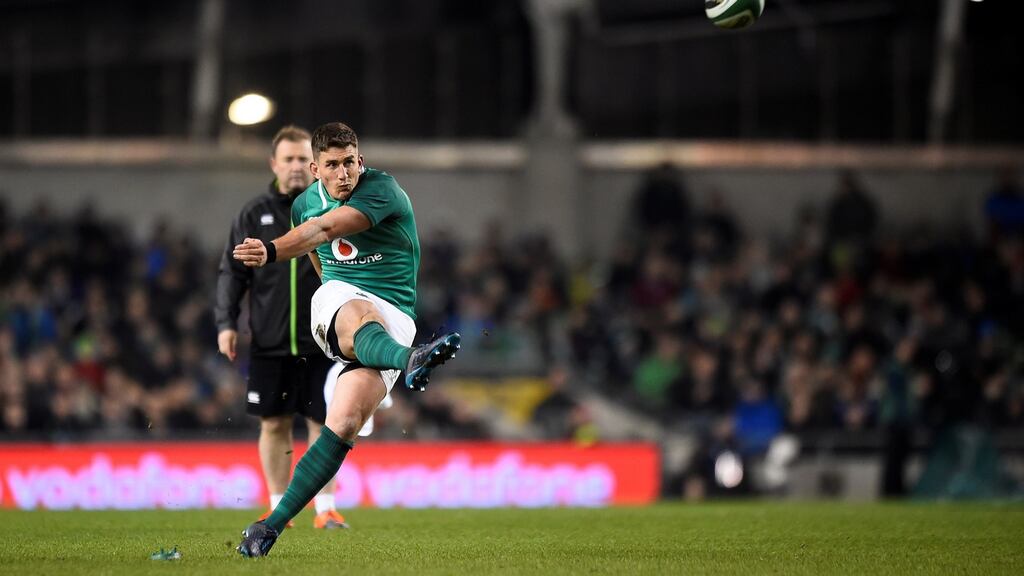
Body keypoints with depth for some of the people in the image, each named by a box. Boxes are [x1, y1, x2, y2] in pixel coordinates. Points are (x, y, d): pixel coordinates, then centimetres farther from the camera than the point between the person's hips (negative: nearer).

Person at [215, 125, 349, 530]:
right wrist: (226, 322, -3)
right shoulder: (254, 214, 6)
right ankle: (279, 508, 13)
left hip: (321, 343, -1)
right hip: (269, 343, 1)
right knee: (274, 425, 4)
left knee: (323, 424, 0)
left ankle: (325, 509, 5)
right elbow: (232, 272, 7)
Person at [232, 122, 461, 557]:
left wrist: (271, 252, -43)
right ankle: (410, 361, -75)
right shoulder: (304, 204, 10)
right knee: (363, 320, -39)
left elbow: (322, 231, -28)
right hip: (337, 299, 3)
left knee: (344, 422, -21)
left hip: (394, 319, -3)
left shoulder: (382, 191, -12)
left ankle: (273, 523, -17)